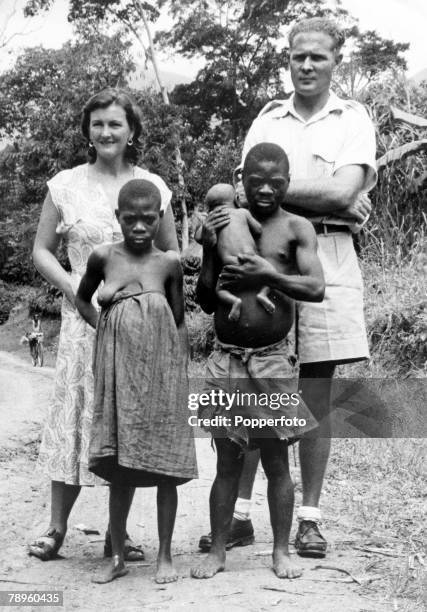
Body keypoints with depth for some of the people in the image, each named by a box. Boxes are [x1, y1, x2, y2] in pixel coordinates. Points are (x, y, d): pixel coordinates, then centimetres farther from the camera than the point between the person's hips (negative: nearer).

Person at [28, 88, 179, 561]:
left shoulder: (152, 186, 6)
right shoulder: (65, 185, 4)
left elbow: (173, 256, 12)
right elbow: (41, 251, 7)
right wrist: (76, 290, -9)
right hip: (84, 316, -1)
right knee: (75, 414, -1)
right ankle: (56, 527, 12)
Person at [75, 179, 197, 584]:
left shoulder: (169, 263, -3)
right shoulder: (103, 257, -2)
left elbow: (179, 323, 4)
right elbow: (81, 299, 16)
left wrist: (181, 376, 2)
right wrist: (101, 328, 2)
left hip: (160, 376, -1)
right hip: (118, 376, 1)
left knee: (165, 465, 4)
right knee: (118, 468, 7)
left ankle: (165, 556, 16)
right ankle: (117, 557, 19)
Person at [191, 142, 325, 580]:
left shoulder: (296, 228, 1)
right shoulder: (225, 224, 7)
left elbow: (316, 288, -11)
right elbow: (206, 302, 6)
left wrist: (269, 275, -23)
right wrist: (209, 250, -6)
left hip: (271, 359, -2)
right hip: (226, 359, 2)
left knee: (276, 460, 7)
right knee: (227, 462, 8)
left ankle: (281, 551, 19)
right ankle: (217, 551, 18)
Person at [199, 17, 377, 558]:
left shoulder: (352, 118, 8)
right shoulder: (268, 119, 16)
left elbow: (342, 191, -8)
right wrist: (321, 197, -9)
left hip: (325, 256, -1)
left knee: (316, 394, 3)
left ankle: (309, 518, 13)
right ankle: (239, 514, 8)